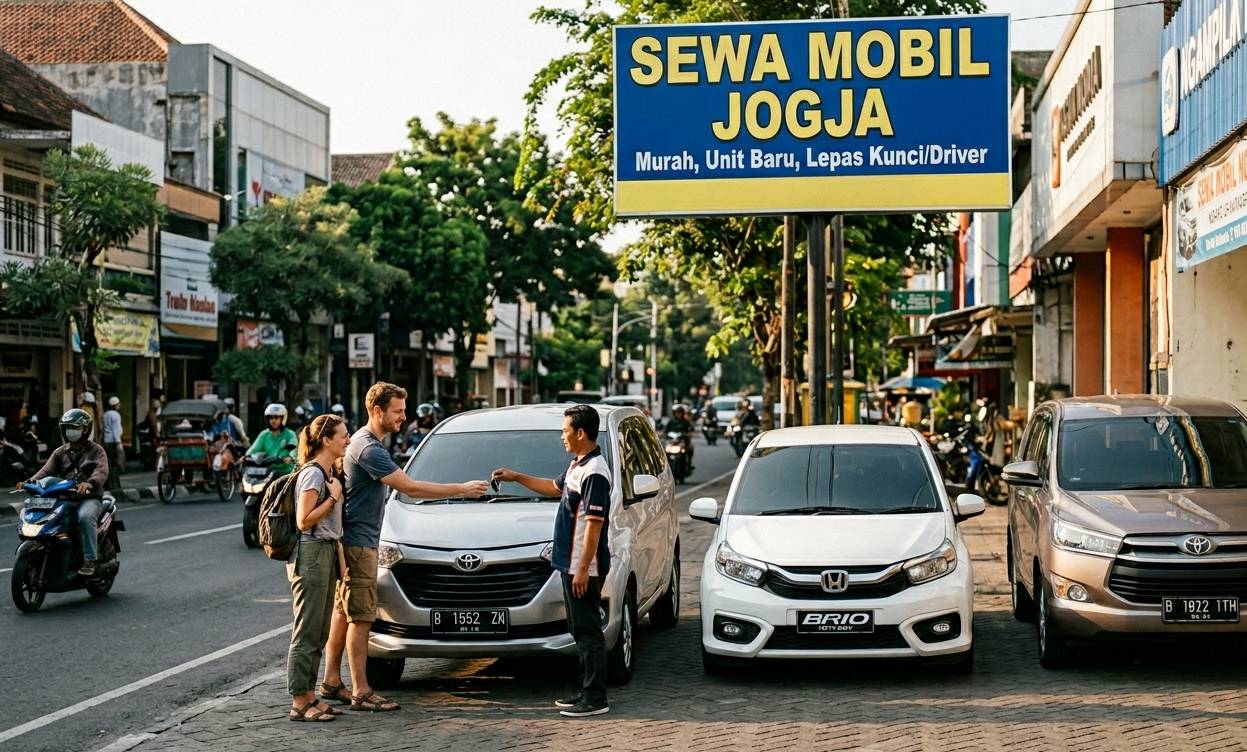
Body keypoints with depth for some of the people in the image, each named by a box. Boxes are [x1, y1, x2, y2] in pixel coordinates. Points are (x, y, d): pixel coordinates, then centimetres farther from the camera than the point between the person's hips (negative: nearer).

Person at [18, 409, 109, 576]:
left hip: (88, 498, -5)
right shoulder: (60, 452, 19)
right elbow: (47, 470, 3)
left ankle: (89, 559, -30)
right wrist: (30, 482, -18)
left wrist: (89, 483, -39)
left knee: (85, 516, -37)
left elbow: (102, 472, -16)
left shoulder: (96, 450, 4)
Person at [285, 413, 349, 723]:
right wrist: (334, 497, -16)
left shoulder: (331, 471, 15)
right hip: (311, 554, -10)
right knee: (307, 632, -7)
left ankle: (309, 696, 18)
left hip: (327, 552, 10)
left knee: (320, 632, 12)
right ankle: (299, 703, -3)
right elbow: (304, 521, -18)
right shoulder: (312, 473, -14)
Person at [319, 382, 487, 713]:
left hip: (357, 540, 11)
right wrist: (462, 489, -21)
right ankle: (361, 692, -6)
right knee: (361, 617, -8)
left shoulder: (367, 442, 13)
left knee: (343, 612, 13)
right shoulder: (368, 448, -20)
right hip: (357, 542, -11)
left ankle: (332, 682, 20)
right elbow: (410, 488, -25)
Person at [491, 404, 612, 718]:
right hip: (570, 563, 10)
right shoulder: (577, 465, 13)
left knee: (588, 632, -6)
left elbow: (594, 524, -22)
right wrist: (517, 477, 31)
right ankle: (586, 692, 21)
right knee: (580, 631, 14)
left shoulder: (595, 471, -18)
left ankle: (595, 698, -2)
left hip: (584, 568, -10)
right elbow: (555, 487, 33)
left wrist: (583, 569, -22)